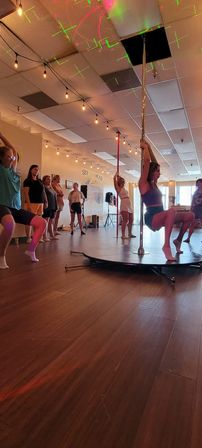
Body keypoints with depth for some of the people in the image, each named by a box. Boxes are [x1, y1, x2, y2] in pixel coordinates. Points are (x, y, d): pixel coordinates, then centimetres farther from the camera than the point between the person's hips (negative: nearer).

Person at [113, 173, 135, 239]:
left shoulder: (123, 188, 22)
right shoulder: (118, 188, 2)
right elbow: (114, 178, -3)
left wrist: (119, 177, 37)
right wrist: (116, 174, 13)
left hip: (129, 206, 8)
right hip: (124, 206, -8)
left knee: (131, 220, 9)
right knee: (125, 220, -13)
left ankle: (130, 234, 19)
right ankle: (123, 235, -10)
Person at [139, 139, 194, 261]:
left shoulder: (154, 184, 18)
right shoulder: (143, 183, -4)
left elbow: (154, 162, 21)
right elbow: (147, 161, -11)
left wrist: (148, 146, 24)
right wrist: (145, 147, 4)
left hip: (160, 218, 9)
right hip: (152, 219, -9)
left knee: (190, 216, 6)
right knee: (172, 210, -38)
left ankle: (178, 240, 21)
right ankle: (167, 245, -35)